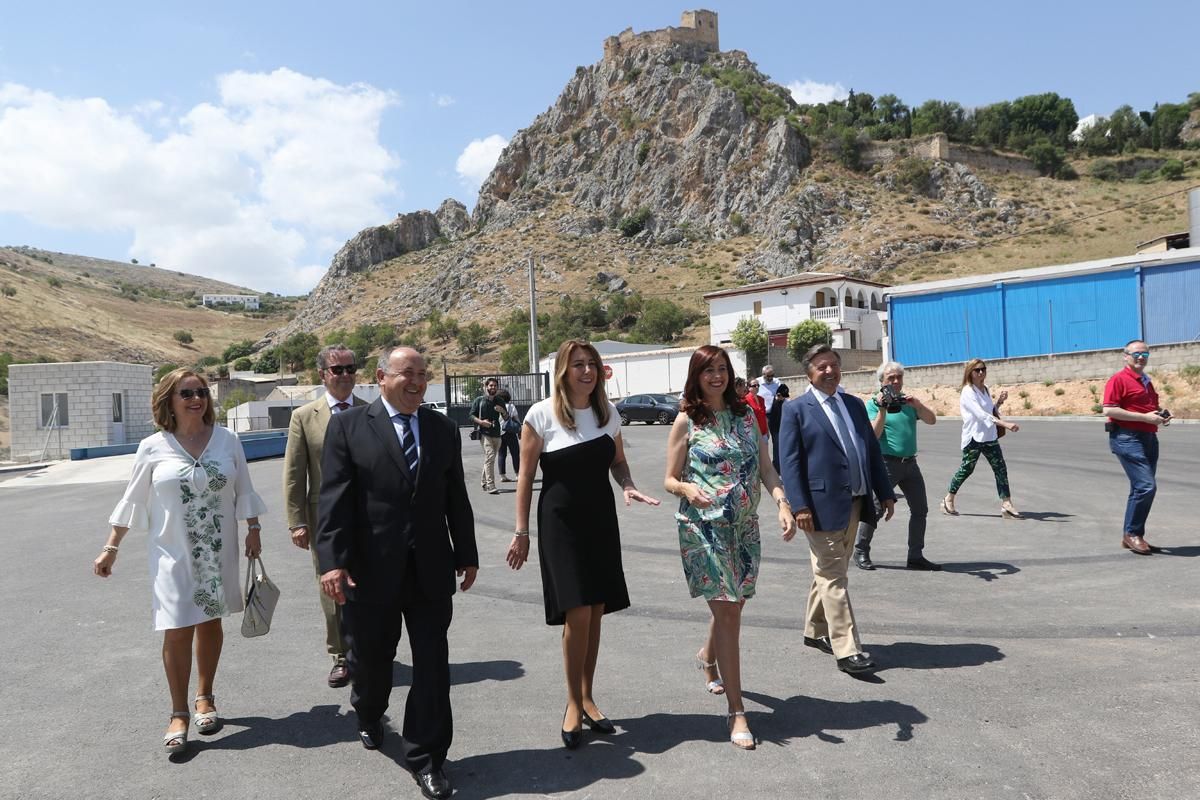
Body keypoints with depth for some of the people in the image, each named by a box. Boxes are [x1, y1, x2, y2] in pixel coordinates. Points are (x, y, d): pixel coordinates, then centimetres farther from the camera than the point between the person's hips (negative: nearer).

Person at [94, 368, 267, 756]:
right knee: (177, 632, -2)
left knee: (210, 623, 12)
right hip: (174, 554, -1)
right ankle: (179, 714, 10)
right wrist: (111, 548, 3)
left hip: (218, 551, 2)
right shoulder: (153, 447, -5)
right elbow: (132, 500, 2)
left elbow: (243, 490, 5)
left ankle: (205, 697, 29)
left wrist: (253, 528, 1)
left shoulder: (227, 440, -3)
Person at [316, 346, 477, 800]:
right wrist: (332, 561, -16)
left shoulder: (443, 429, 7)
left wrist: (466, 554, 10)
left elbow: (456, 499, 10)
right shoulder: (348, 427, -3)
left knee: (432, 665, 4)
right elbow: (334, 499, -9)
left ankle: (426, 759, 18)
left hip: (431, 570, 2)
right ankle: (369, 716, 49)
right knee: (370, 658, 17)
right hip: (371, 569, -2)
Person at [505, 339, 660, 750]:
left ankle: (587, 697, 26)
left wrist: (628, 485, -6)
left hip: (601, 519, 5)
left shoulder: (608, 413, 4)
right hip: (560, 520, -5)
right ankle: (573, 703, 12)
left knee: (596, 612, 9)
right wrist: (521, 532, -3)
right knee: (578, 614, -9)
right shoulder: (542, 414, -9)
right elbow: (526, 476, -4)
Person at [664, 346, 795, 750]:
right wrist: (687, 489, -23)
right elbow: (669, 480, -1)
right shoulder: (686, 421, -3)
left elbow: (765, 467, 5)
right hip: (704, 527, -4)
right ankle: (737, 711, 1)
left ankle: (708, 657, 48)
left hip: (744, 527, 5)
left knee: (732, 605, 15)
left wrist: (783, 504, -11)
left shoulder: (746, 415, 8)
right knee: (727, 610, -8)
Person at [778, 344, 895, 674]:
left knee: (830, 572, 16)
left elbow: (873, 450, 16)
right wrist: (800, 506, -17)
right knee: (832, 576, -3)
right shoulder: (796, 409, -4)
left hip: (855, 503, 7)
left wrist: (885, 492, 11)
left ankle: (815, 631, 31)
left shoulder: (855, 404, 14)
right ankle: (847, 650, 0)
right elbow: (790, 461, -9)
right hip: (823, 505, -6)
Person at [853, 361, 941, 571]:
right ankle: (861, 552, 10)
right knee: (874, 509, -5)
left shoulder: (908, 401, 13)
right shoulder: (873, 403, -2)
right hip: (886, 463, -6)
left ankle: (916, 556, 16)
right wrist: (882, 409, -21)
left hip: (910, 463, 6)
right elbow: (874, 434, -13)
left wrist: (916, 404, -14)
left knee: (920, 509, 6)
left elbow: (931, 420, 2)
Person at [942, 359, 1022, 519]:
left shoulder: (985, 389, 12)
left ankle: (1006, 505, -2)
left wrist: (999, 402, 3)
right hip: (973, 437, -7)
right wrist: (1005, 424, -37)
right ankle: (948, 500, 22)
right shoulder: (968, 392, -14)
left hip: (989, 437, 7)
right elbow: (981, 414, -27)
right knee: (966, 469, 4)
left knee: (1000, 469, -2)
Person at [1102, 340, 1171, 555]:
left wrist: (1162, 415, 9)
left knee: (1142, 488, 11)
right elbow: (1108, 410, -18)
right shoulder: (1118, 380, -8)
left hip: (1149, 438, 9)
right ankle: (1132, 533, -4)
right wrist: (1145, 417, -20)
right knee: (1146, 485, -16)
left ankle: (1131, 536, 19)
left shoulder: (1147, 382, 20)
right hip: (1127, 438, -9)